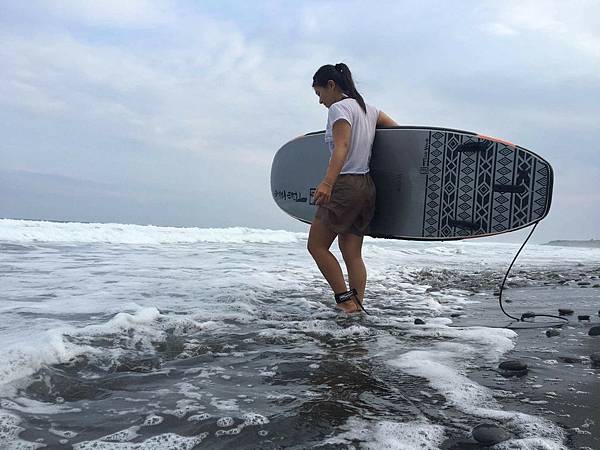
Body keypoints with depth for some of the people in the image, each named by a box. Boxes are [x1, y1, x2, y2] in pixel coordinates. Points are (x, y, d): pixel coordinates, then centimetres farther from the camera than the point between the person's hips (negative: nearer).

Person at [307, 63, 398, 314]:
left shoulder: (339, 108, -7)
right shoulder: (367, 108, 18)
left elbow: (341, 148, -23)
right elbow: (397, 129, 28)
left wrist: (327, 183, -35)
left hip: (345, 185, -9)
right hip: (367, 187, 9)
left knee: (316, 245, 0)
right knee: (352, 253, 8)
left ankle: (345, 300, -4)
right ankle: (357, 305, 5)